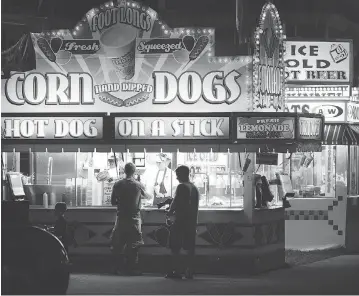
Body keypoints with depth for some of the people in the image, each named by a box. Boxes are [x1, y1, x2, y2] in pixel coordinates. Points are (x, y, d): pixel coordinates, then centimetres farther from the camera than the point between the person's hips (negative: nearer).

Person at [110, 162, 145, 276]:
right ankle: (132, 268, 3)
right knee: (133, 245, 4)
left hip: (121, 218, 1)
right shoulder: (139, 185, -6)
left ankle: (120, 267, 11)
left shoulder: (118, 185, -3)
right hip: (134, 218, -1)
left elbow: (113, 202, 4)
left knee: (118, 245, 10)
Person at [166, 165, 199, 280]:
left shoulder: (182, 187, -11)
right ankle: (189, 272, 6)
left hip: (181, 221, -7)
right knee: (189, 248, 8)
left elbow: (175, 202, -13)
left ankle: (176, 271, -6)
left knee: (175, 248, -2)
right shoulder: (195, 188, 13)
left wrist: (170, 212, 6)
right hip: (192, 221, 7)